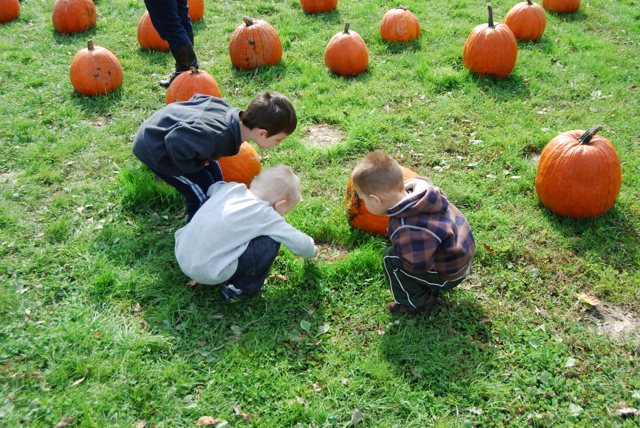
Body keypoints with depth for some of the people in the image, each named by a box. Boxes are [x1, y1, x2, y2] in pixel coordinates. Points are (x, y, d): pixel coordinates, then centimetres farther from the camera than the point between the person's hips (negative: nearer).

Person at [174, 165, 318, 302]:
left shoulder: (230, 188, 6)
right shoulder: (266, 215, -10)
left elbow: (212, 188, 31)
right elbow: (299, 244, -2)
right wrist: (311, 251, 21)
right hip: (209, 274, -7)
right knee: (270, 243, -6)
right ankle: (242, 289, 7)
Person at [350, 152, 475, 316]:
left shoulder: (406, 229, -37)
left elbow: (418, 265, -35)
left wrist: (399, 248, -19)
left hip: (447, 276, -8)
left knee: (391, 258, -12)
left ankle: (419, 303, 6)